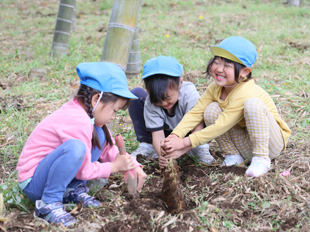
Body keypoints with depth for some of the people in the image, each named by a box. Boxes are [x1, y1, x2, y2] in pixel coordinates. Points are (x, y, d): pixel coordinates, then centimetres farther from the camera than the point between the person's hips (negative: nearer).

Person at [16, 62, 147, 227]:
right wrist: (115, 166, -10)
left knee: (99, 134, 3)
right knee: (75, 147, -37)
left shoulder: (81, 112, 4)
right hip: (33, 184, -10)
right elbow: (84, 170, -20)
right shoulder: (78, 121, -26)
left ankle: (74, 190, 2)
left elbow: (109, 149, 9)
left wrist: (133, 166, -3)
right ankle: (48, 204, -20)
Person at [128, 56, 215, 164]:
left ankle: (200, 147, -11)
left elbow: (197, 128, -37)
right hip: (167, 133, 2)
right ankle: (147, 145, -9)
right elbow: (157, 135, -29)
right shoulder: (149, 103, -27)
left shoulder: (190, 94, -33)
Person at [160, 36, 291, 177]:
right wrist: (174, 136, -31)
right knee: (212, 110, -15)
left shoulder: (245, 94, -30)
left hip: (271, 141, -6)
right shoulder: (215, 87, -7)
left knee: (252, 104, -33)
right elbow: (196, 112, -14)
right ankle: (233, 155, 1)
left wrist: (184, 143, -31)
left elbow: (220, 127, -31)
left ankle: (261, 158, -19)